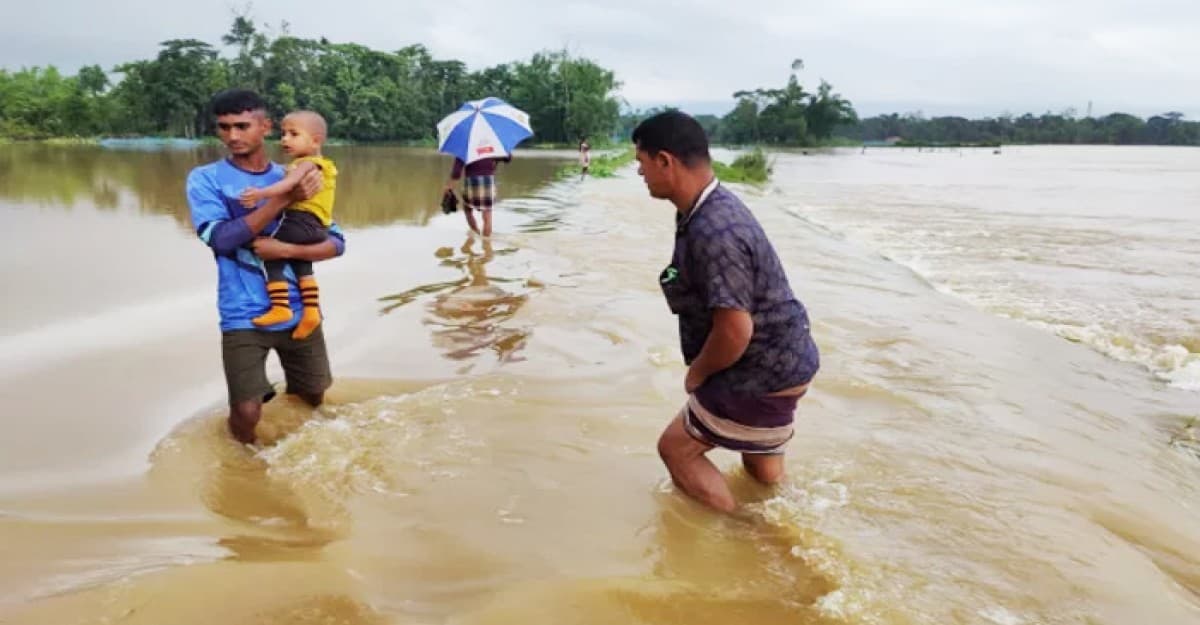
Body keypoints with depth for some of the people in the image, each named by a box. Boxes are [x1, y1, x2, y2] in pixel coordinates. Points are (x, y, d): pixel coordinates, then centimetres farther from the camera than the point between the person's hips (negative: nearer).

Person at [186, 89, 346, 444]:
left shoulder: (293, 178, 4)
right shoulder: (205, 179, -3)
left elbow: (336, 242, -1)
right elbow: (221, 238, -19)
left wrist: (286, 249, -19)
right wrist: (285, 199, -22)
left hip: (299, 312, 3)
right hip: (244, 317, -3)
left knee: (313, 399, 17)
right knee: (247, 415, -10)